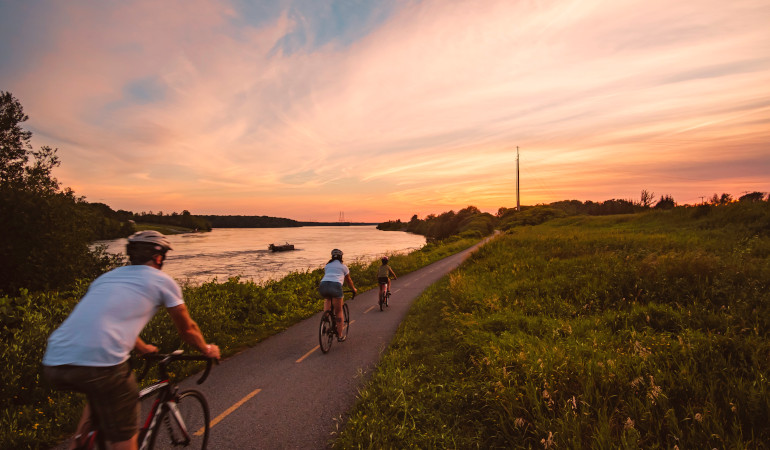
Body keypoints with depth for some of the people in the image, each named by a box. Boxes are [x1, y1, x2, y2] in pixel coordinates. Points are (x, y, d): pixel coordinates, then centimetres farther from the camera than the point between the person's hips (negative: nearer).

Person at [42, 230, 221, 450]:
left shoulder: (106, 276, 27)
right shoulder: (162, 281, 9)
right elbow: (187, 329, 18)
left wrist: (143, 348, 57)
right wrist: (207, 349, 36)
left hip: (53, 363, 7)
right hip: (101, 362, -7)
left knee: (100, 395, 38)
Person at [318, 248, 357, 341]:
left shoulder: (327, 265, 29)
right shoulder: (343, 266, 22)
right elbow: (348, 280, 33)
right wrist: (354, 289, 51)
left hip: (323, 285, 3)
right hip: (336, 286, -3)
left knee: (327, 299, 38)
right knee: (339, 311, 11)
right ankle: (340, 336, 15)